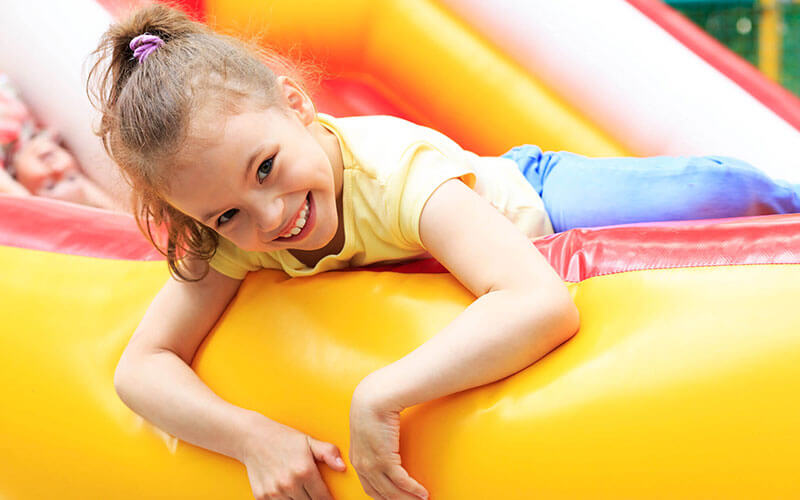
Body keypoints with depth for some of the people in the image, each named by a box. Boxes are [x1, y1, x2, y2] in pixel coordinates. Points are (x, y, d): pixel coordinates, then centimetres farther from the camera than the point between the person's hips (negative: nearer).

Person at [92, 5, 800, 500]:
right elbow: (142, 368, -31)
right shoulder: (233, 232, -32)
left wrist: (381, 395, -66)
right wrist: (251, 435, -50)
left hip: (537, 203, -4)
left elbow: (544, 304, -62)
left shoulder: (396, 171, -49)